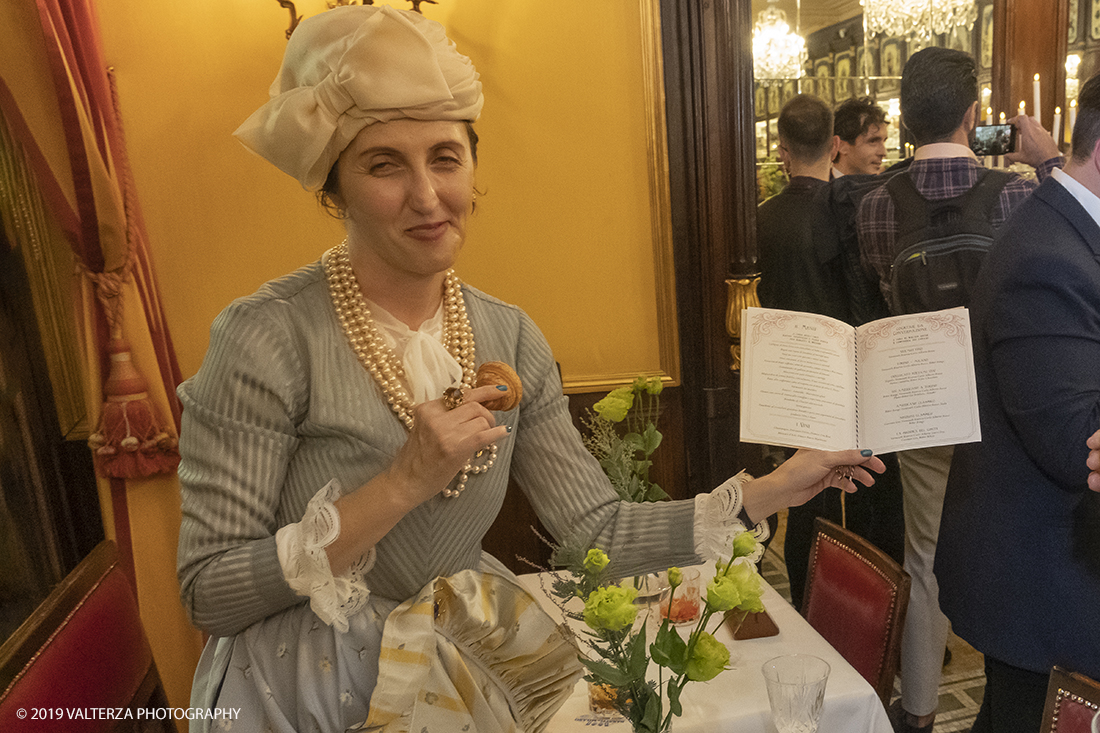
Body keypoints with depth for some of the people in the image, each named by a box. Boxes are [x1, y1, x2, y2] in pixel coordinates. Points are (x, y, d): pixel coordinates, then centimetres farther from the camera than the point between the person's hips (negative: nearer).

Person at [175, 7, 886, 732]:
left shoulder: (509, 338, -5)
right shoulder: (267, 339, -20)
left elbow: (596, 529, -6)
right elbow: (208, 595, -19)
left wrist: (769, 491, -9)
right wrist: (404, 483, -28)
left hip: (466, 664, 4)